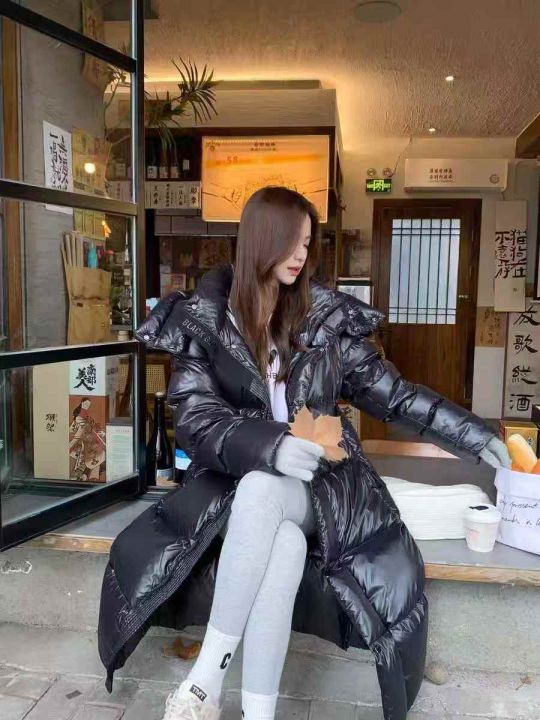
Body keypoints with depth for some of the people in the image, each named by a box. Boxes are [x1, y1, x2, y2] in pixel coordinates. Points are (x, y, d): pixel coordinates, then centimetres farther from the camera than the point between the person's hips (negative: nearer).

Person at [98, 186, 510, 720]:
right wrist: (268, 445, -27)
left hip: (318, 480, 0)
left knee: (260, 494, -33)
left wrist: (478, 438, 4)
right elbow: (195, 419, -9)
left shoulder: (327, 316, 3)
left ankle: (208, 673, -22)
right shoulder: (204, 320, -1)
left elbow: (393, 395, 9)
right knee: (286, 546, -33)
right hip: (236, 478, 0)